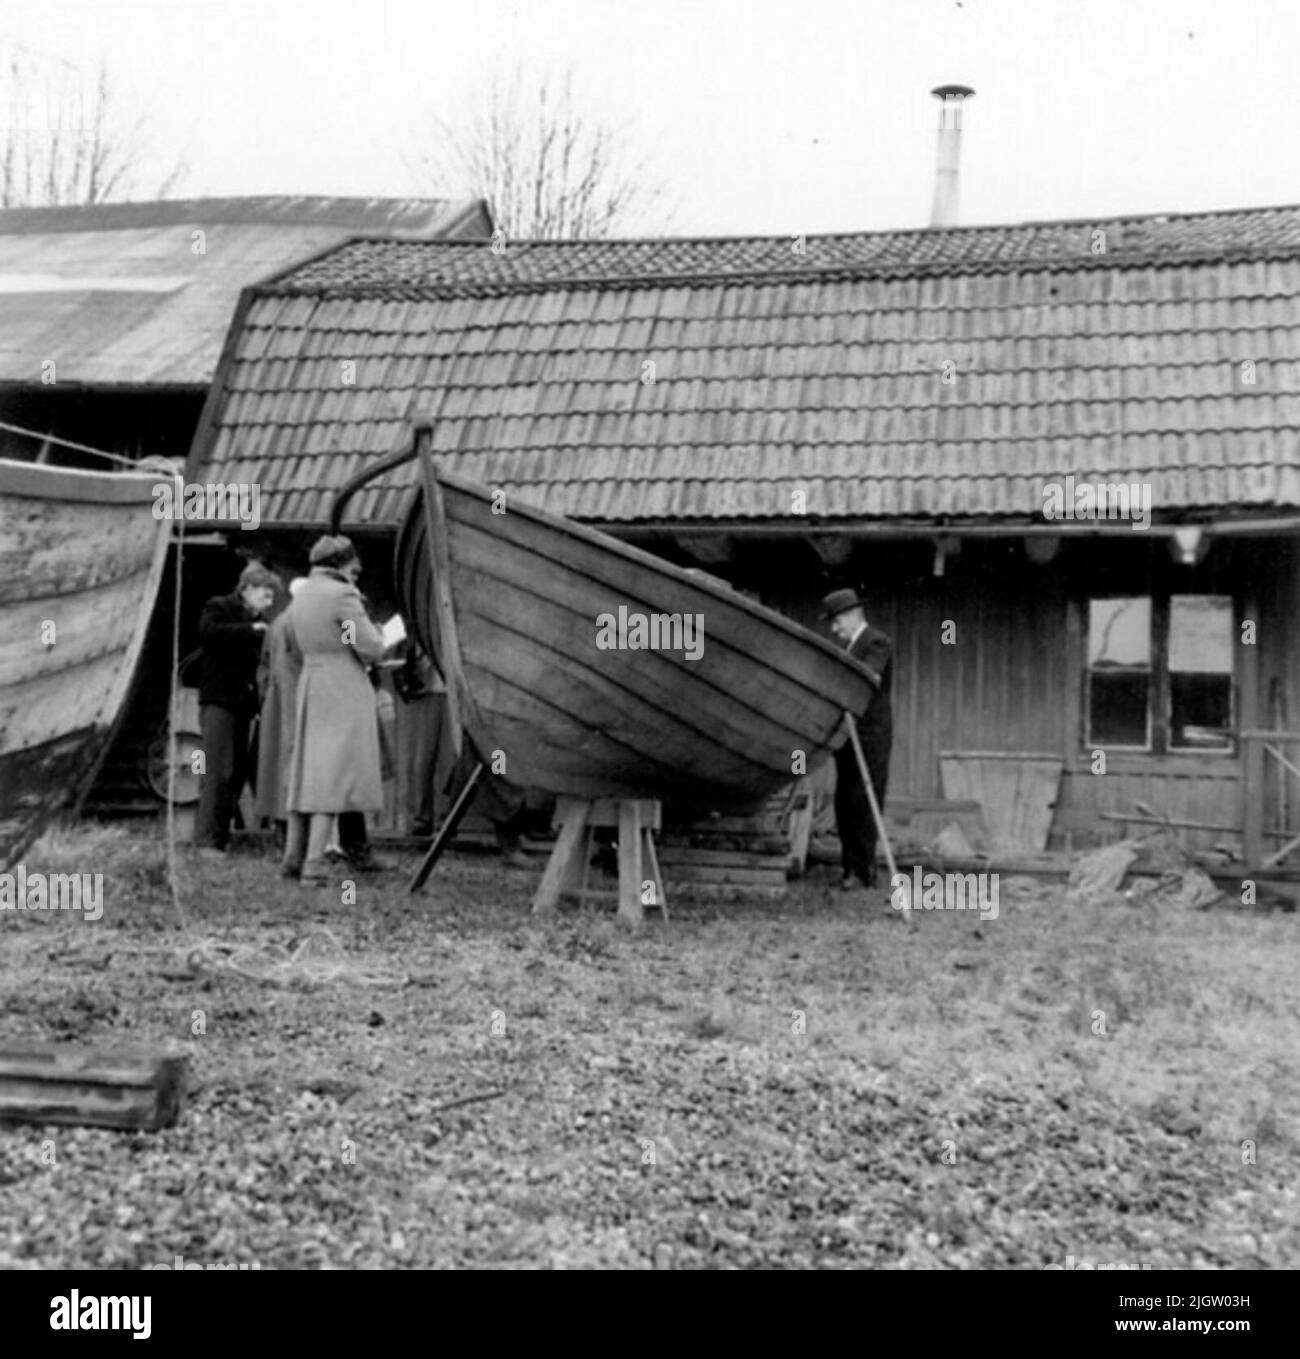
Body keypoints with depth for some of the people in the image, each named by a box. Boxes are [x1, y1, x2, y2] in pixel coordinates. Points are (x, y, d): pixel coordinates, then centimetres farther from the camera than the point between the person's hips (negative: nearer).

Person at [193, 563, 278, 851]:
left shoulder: (255, 619, 19)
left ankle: (221, 838, 10)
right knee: (217, 773, -12)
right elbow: (207, 631, -24)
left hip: (243, 705, 7)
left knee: (238, 773, 5)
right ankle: (205, 840, -11)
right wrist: (249, 629, -22)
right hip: (219, 700, -7)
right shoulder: (218, 607, -2)